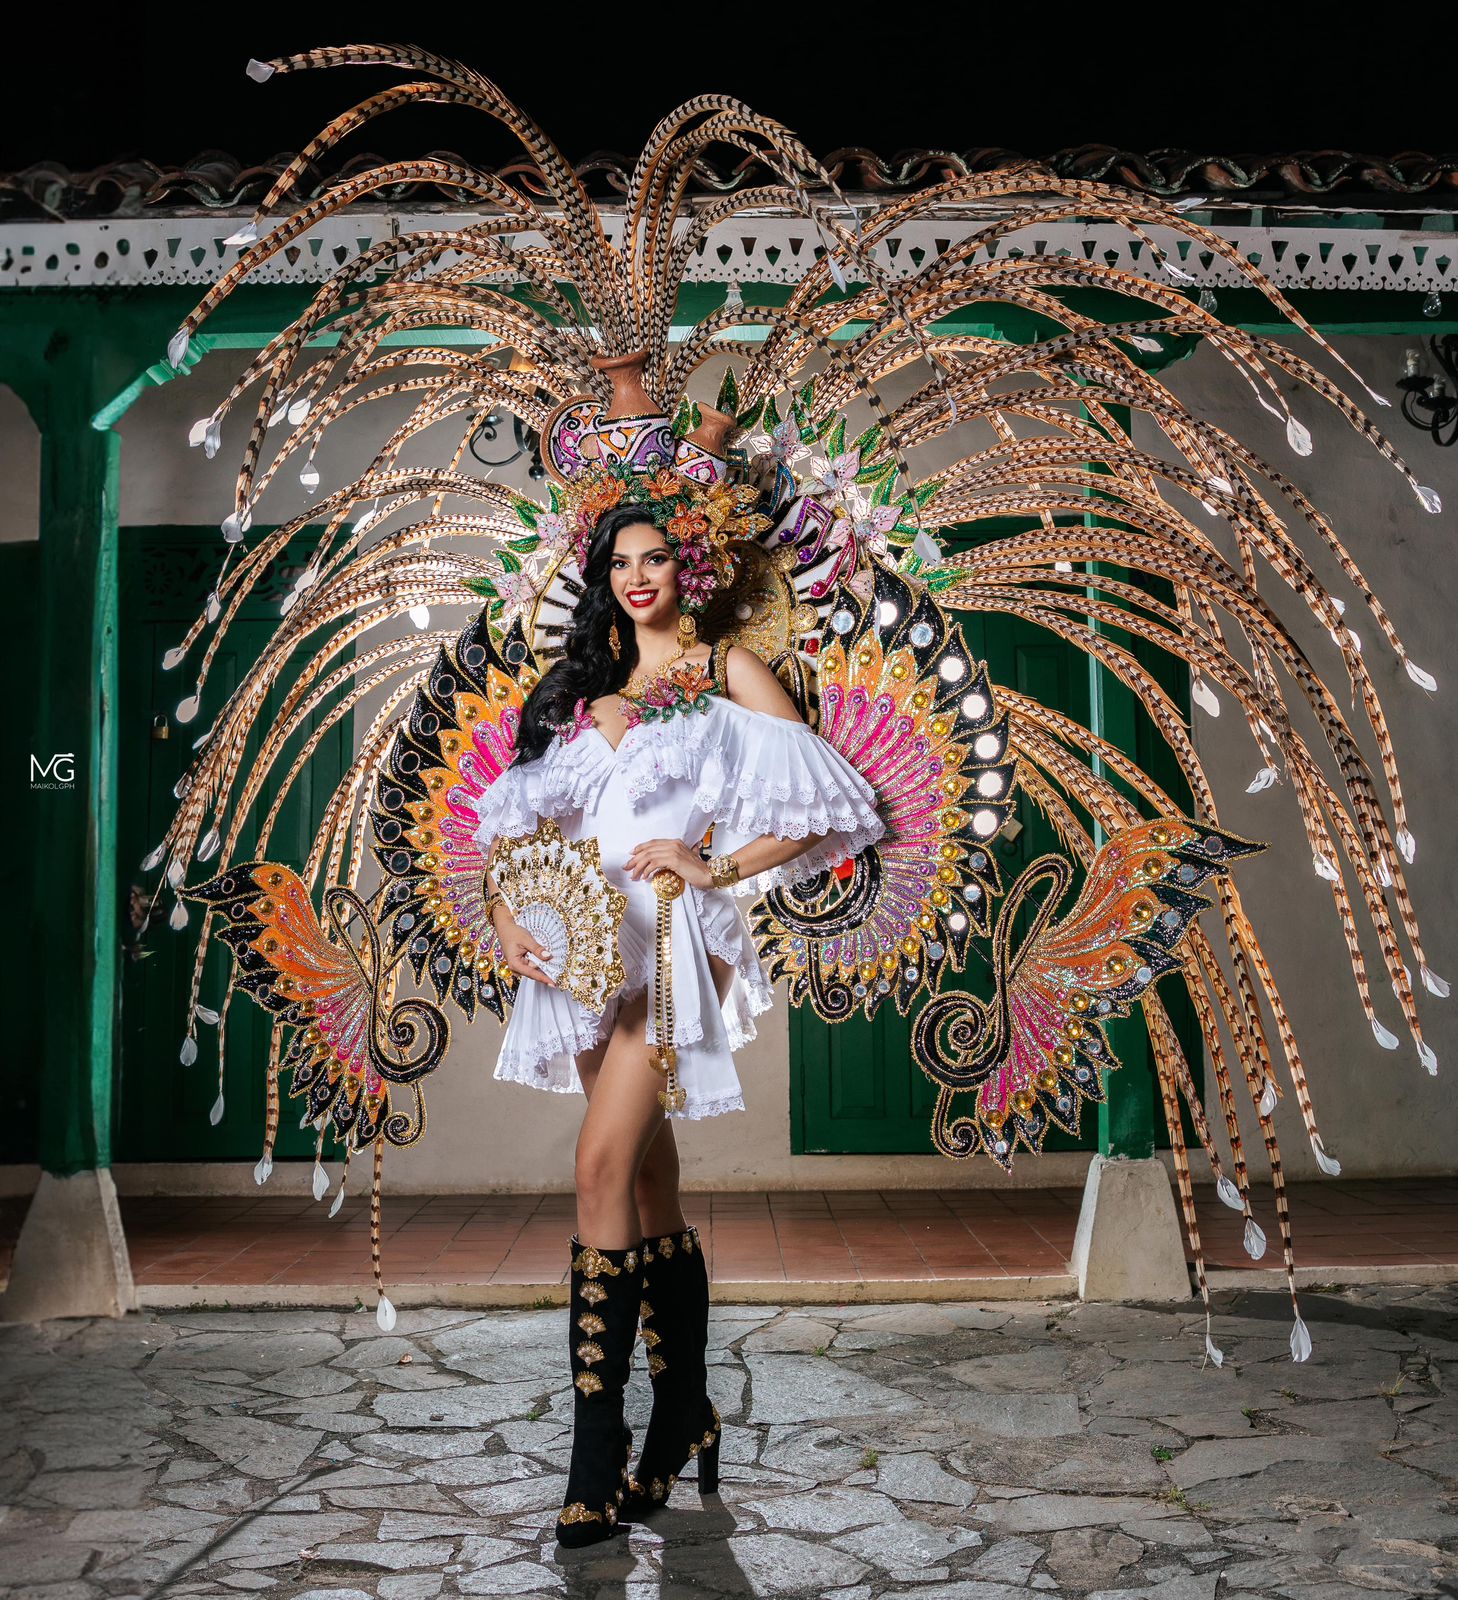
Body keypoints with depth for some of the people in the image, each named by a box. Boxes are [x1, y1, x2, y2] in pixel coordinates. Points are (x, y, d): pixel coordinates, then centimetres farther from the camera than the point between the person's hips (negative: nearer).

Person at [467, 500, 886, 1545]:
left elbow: (822, 804, -1)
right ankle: (686, 1414, 20)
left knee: (605, 1162, -17)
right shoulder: (579, 685, 19)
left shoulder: (727, 669, 6)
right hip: (584, 939, 5)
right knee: (649, 1173, 9)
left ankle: (600, 1448, -13)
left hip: (674, 936, -5)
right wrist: (503, 908, -1)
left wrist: (716, 868, -11)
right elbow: (514, 816, 17)